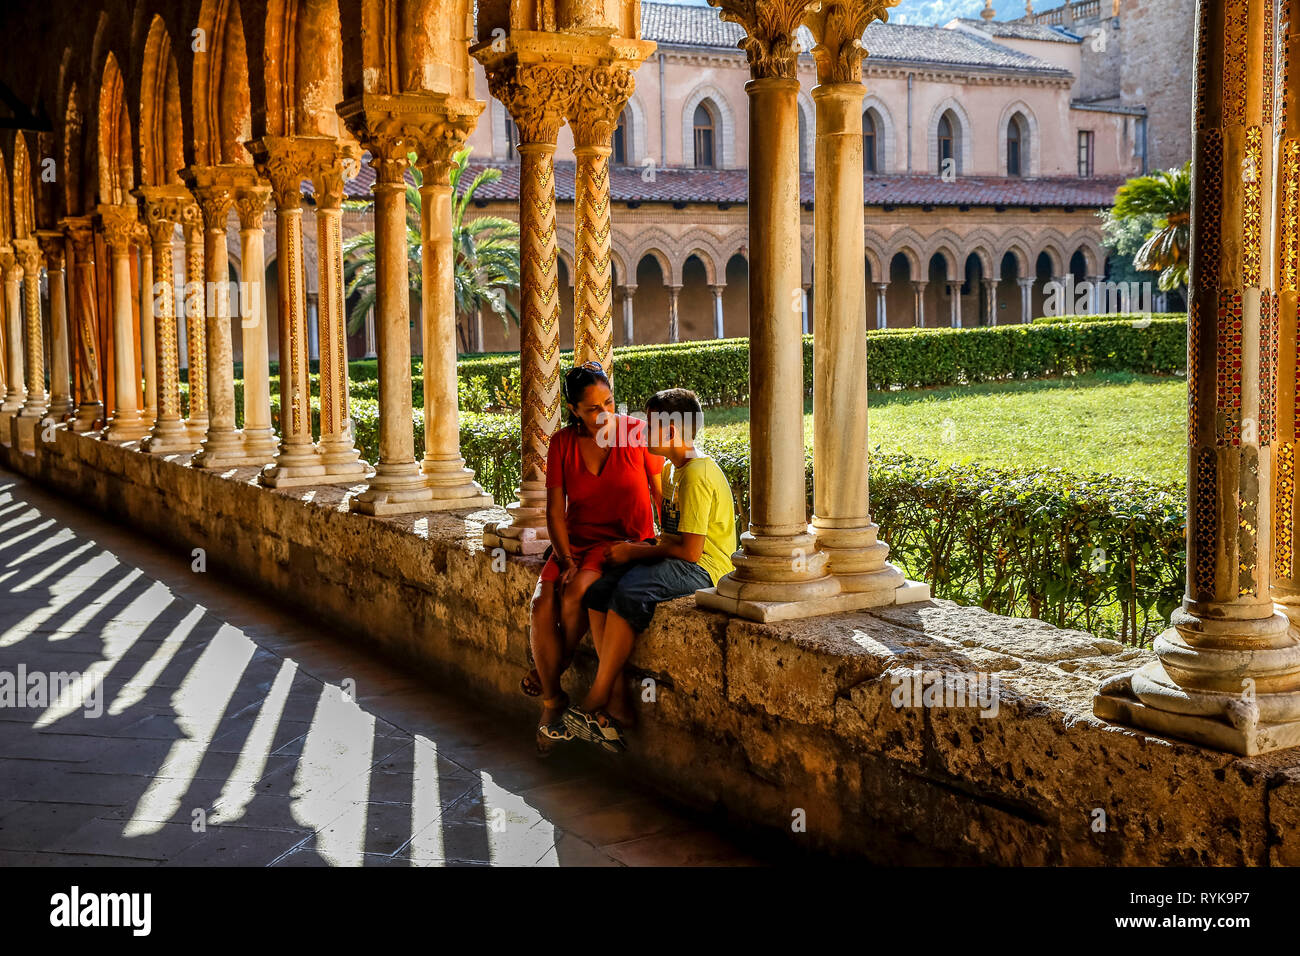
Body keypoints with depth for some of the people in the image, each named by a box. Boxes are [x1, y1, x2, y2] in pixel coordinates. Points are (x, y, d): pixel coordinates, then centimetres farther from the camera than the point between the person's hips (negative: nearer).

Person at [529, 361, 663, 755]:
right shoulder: (562, 443, 0)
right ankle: (552, 701, -11)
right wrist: (566, 561, -12)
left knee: (576, 593, -31)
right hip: (576, 541, 3)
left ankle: (548, 674, -6)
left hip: (624, 542, -3)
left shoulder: (636, 433, -7)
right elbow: (555, 509, -1)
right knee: (542, 605, -23)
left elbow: (662, 494, -1)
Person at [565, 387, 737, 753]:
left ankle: (597, 701, -23)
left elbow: (689, 549, -21)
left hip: (702, 567, -10)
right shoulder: (673, 470, 17)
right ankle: (618, 703, -18)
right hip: (674, 562, 10)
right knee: (597, 591, -13)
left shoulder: (698, 475, -16)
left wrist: (635, 551, -10)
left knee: (628, 592, -33)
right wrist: (639, 545, 5)